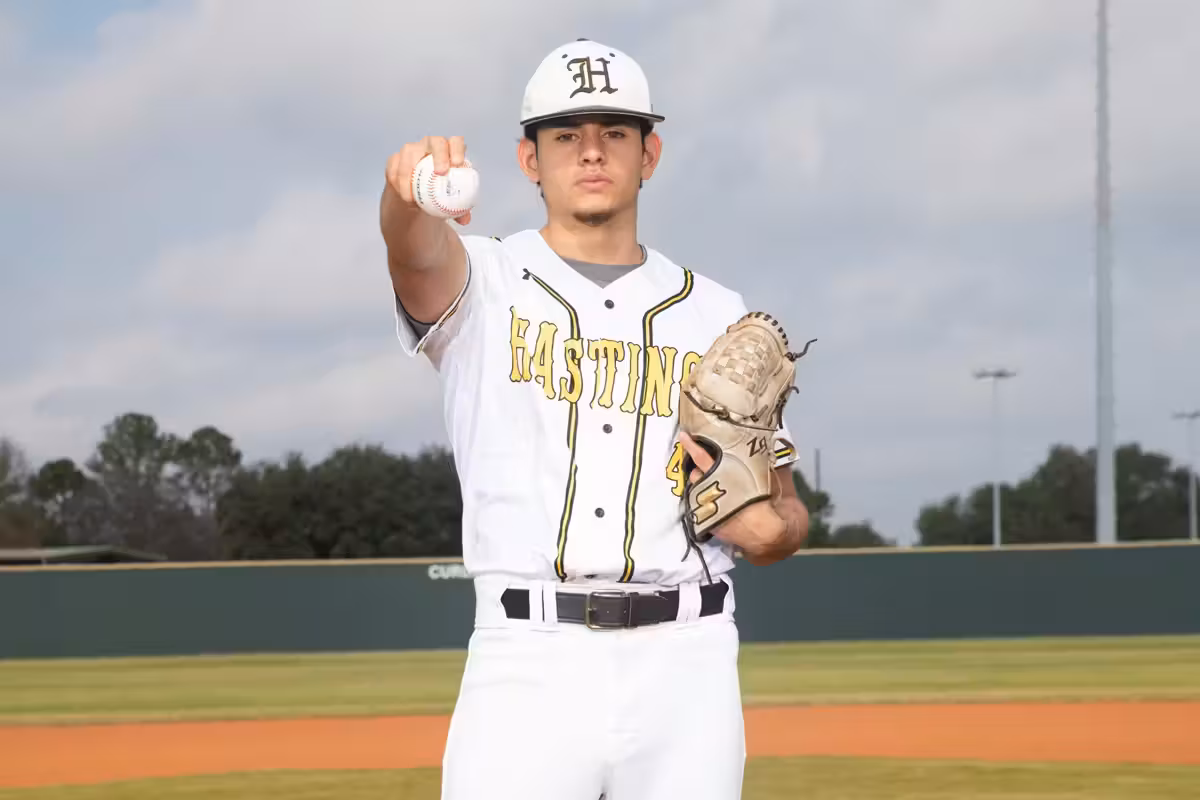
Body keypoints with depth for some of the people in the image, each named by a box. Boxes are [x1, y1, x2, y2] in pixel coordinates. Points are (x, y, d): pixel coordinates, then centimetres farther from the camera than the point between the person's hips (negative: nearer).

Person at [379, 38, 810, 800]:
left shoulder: (716, 312, 15)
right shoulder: (482, 283, 8)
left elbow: (786, 516, 17)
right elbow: (419, 253, -18)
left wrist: (769, 529, -8)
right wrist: (412, 192, -42)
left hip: (685, 664, 2)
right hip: (528, 661, -2)